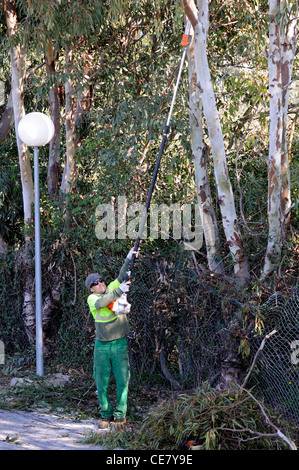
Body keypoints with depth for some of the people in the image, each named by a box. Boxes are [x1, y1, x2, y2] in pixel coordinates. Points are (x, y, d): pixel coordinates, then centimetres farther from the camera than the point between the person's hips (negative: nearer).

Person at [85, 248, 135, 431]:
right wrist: (119, 291, -29)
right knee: (102, 382, 3)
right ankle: (106, 415, 15)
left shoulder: (111, 289, 7)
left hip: (120, 343, 1)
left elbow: (121, 277, 3)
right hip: (102, 345, -1)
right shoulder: (92, 298, -2)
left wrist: (128, 259, -10)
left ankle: (120, 415, 3)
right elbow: (101, 303, -23)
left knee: (123, 380, -4)